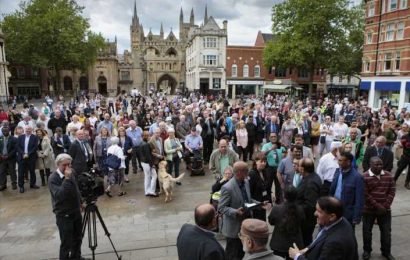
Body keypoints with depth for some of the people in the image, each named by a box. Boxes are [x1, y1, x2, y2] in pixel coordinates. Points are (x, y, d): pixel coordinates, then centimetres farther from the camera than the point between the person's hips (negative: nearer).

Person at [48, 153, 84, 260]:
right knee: (66, 242, -1)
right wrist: (67, 178, -36)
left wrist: (80, 203, 19)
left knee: (78, 237, 20)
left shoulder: (71, 173, 1)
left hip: (76, 211, 7)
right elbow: (59, 195, -34)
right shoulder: (53, 178, -19)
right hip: (63, 215, -7)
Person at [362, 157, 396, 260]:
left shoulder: (388, 176, 0)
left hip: (385, 210, 3)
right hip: (369, 209, -3)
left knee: (386, 231, 13)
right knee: (367, 231, 9)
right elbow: (365, 194, -14)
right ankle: (367, 251, 28)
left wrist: (385, 206, -10)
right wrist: (377, 205, -17)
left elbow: (392, 192, 0)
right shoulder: (365, 177, -14)